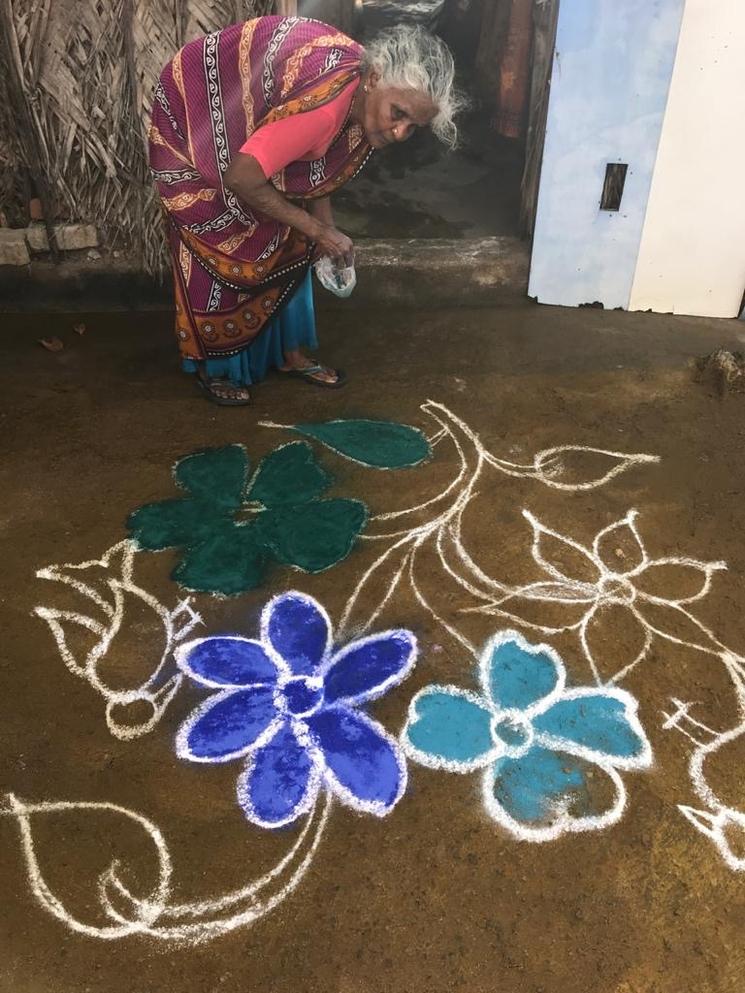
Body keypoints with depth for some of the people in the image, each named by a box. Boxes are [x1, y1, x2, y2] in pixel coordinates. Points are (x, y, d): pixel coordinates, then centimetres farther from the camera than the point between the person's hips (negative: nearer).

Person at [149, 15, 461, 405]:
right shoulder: (325, 104, -39)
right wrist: (318, 230, -26)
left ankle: (291, 352, 21)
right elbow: (241, 179, -35)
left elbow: (314, 169, 2)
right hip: (193, 112, -8)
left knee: (287, 241, 8)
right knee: (222, 246, -5)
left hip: (246, 120, 8)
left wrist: (328, 234, -5)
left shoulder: (360, 95, -12)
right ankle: (212, 367, 13)